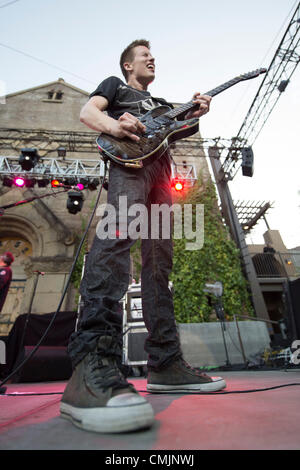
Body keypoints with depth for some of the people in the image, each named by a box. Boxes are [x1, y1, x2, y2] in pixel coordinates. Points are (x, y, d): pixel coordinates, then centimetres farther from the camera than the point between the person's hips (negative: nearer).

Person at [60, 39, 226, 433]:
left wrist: (195, 112, 10)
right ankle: (93, 360, -46)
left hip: (161, 168, 7)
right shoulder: (115, 84, 26)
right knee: (118, 230, -34)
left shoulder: (160, 102, 42)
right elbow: (87, 112, 10)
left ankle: (166, 363, -6)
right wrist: (114, 126, -12)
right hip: (128, 160, -6)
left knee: (159, 260, -6)